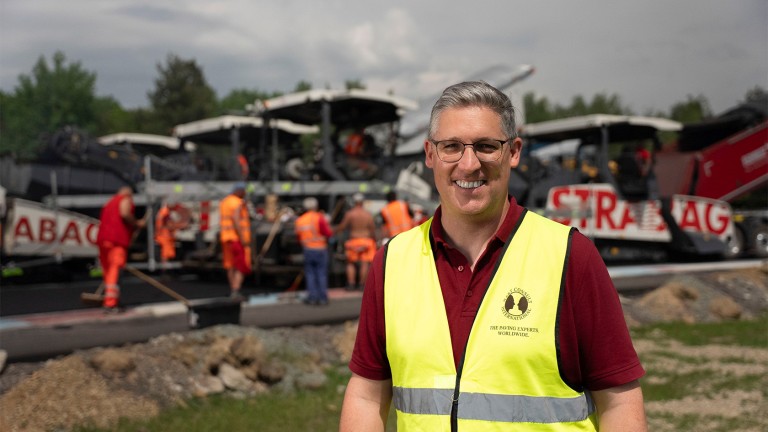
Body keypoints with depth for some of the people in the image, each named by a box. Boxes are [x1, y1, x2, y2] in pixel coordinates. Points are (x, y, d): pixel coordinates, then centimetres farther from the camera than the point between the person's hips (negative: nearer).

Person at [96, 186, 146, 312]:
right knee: (115, 272, -13)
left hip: (102, 239, 8)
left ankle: (107, 301, 17)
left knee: (107, 272, 13)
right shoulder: (126, 199, 7)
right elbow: (124, 213, -15)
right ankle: (110, 303, -21)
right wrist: (137, 224, -2)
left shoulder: (110, 202, 30)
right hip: (117, 240, -8)